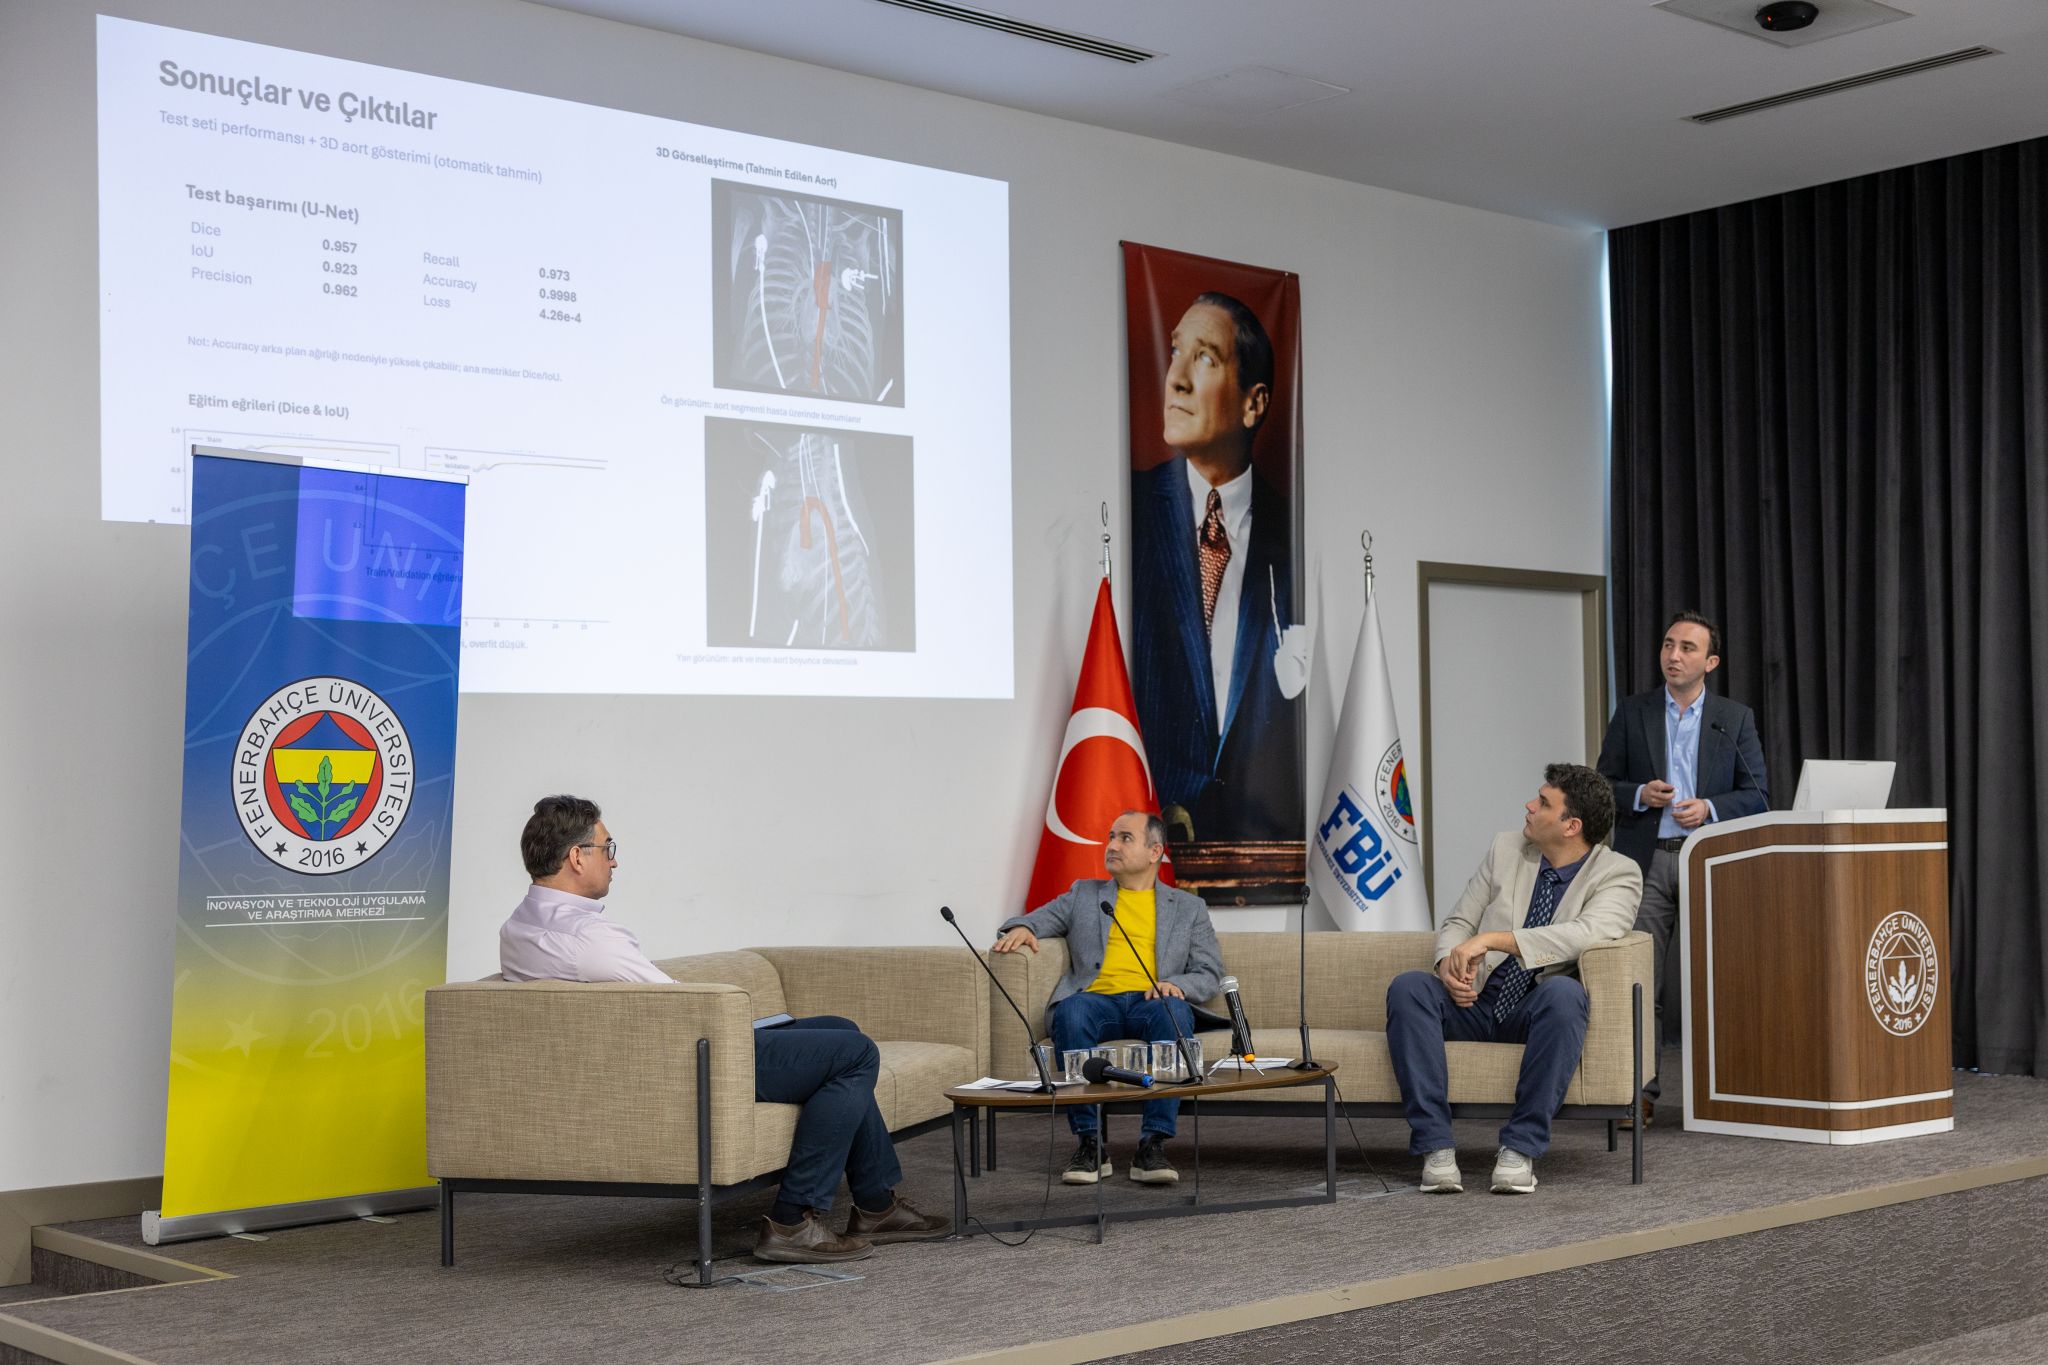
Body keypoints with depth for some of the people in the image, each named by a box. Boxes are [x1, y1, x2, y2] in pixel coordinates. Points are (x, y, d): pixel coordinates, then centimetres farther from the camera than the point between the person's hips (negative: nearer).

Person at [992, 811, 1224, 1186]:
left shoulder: (1189, 908, 22)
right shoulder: (1083, 895, 26)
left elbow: (1210, 975, 14)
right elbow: (1036, 919, 19)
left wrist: (1175, 984, -9)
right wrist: (1020, 928, -7)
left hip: (1151, 1002, 0)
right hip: (1096, 999, 0)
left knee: (1174, 1013, -37)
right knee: (1070, 1011, -37)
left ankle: (1152, 1144, -38)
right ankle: (1089, 1144, -32)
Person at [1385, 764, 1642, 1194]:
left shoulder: (1618, 875, -6)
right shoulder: (1507, 848, 8)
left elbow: (1584, 934, -26)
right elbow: (1457, 922, 11)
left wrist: (1491, 939, -29)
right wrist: (1450, 962, -13)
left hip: (1538, 1012, -3)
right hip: (1476, 1003, 4)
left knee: (1564, 992, -38)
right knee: (1407, 987, -26)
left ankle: (1521, 1148, -29)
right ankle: (1436, 1146, -28)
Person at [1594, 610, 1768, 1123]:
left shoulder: (1735, 719, 8)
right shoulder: (1632, 713, 8)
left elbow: (1756, 795, 4)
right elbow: (1604, 785, 8)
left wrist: (1709, 807, -13)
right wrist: (1640, 793, -12)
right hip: (1646, 862, 0)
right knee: (1639, 976, -5)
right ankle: (1640, 1089, -1)